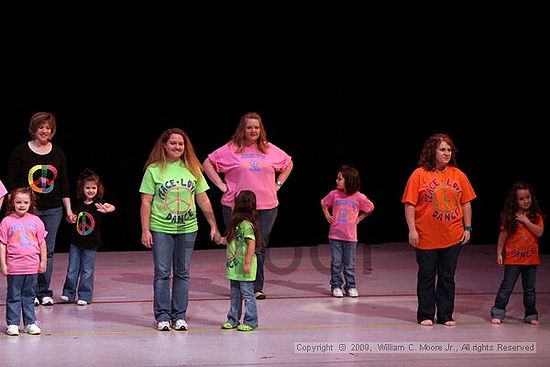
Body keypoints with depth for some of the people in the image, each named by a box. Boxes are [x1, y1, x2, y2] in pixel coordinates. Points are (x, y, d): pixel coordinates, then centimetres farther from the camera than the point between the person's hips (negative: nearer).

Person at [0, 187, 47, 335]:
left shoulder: (35, 220, 3)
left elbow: (42, 242, 9)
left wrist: (43, 261, 8)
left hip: (32, 266, 2)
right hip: (14, 266, -2)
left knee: (29, 296, 12)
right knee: (13, 296, 5)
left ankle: (30, 323, 19)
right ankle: (12, 324, 12)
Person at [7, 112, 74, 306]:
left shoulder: (58, 153, 8)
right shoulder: (21, 151, -2)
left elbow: (64, 183, 12)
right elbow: (11, 182, 0)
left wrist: (68, 209, 8)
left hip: (52, 210, 3)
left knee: (48, 251, 3)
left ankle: (44, 292, 10)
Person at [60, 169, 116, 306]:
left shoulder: (98, 203, -11)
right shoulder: (79, 203, 2)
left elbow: (111, 207, -32)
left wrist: (107, 209, -55)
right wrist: (71, 219, -5)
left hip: (91, 244, -3)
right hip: (76, 242, 3)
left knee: (87, 271, 3)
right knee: (72, 270, 8)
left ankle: (84, 296, 13)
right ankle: (68, 293, 21)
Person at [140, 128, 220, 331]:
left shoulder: (192, 169, 6)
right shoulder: (154, 170, -3)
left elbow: (203, 200, 10)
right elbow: (146, 202, -4)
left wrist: (213, 226, 8)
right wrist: (145, 230, -9)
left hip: (187, 229, 3)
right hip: (161, 230, -3)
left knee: (182, 273, 7)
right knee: (162, 273, -1)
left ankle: (179, 316, 13)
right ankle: (163, 316, 6)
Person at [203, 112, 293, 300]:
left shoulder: (270, 149, 9)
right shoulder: (231, 149, -1)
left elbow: (288, 164, 24)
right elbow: (207, 164, 3)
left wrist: (278, 184, 13)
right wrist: (222, 185, -3)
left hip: (266, 207, 3)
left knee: (259, 248, 3)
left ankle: (256, 288, 8)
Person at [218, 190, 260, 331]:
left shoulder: (246, 224, -19)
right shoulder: (237, 223, 11)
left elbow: (251, 244, -23)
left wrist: (247, 263, -25)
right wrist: (224, 240, 22)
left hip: (244, 268, -10)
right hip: (235, 267, 10)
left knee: (247, 293, -2)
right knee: (235, 294, 16)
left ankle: (251, 321, 5)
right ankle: (233, 320, 24)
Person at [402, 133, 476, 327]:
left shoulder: (458, 175, 4)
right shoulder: (420, 174, -6)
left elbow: (466, 203, 10)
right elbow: (410, 204, -8)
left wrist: (467, 228, 5)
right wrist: (412, 230, -13)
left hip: (452, 237, 3)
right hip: (426, 238, -3)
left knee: (447, 277, 9)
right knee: (427, 277, 6)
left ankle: (446, 316, 17)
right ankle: (425, 316, 15)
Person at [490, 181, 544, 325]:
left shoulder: (536, 215, 1)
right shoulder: (510, 216, -3)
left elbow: (539, 232, -10)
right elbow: (503, 235, 0)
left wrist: (526, 221, -15)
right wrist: (499, 253, -2)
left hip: (531, 258, 2)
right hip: (513, 259, -2)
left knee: (530, 289, 11)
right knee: (507, 287, 1)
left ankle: (531, 315, 19)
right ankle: (498, 313, 6)